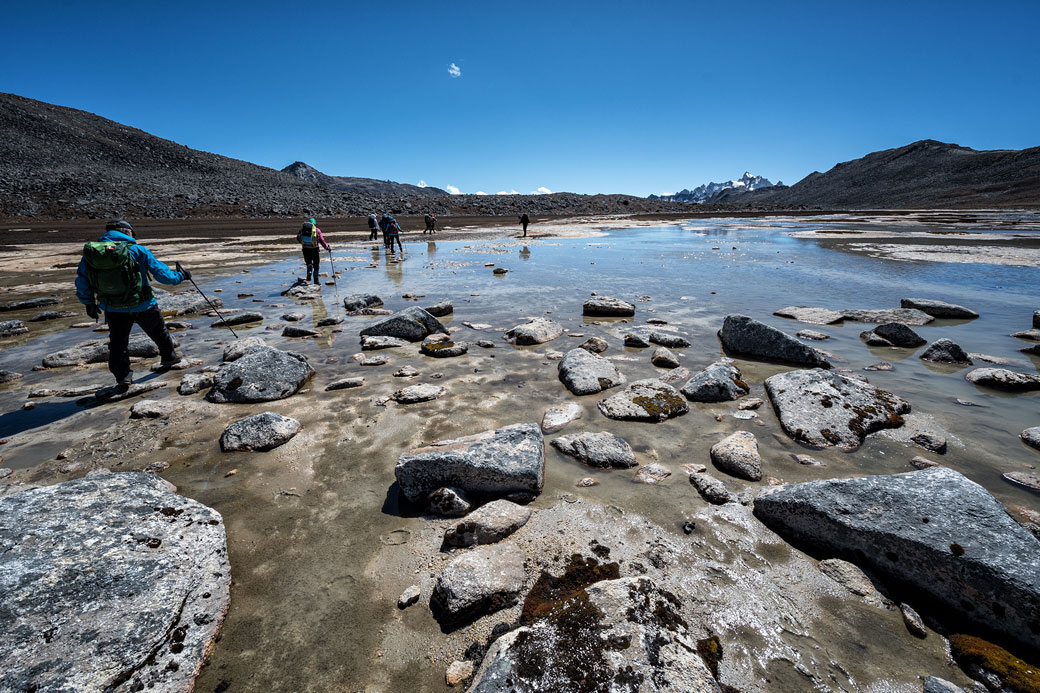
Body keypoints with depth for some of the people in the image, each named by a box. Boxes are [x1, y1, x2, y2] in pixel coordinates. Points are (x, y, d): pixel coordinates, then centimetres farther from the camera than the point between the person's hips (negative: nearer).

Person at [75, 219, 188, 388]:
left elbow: (81, 282, 5)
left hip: (113, 310, 3)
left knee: (118, 343, 14)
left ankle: (123, 376, 9)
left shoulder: (89, 252, -1)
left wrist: (88, 303, 17)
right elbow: (162, 273, -9)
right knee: (159, 332, 23)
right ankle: (169, 357, 40)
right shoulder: (137, 250, -13)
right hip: (143, 306, -2)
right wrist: (180, 275, 10)